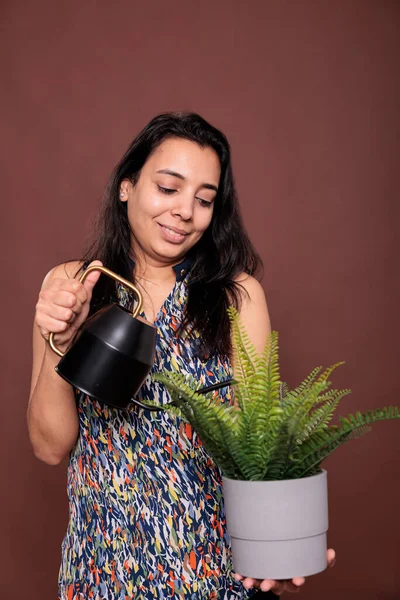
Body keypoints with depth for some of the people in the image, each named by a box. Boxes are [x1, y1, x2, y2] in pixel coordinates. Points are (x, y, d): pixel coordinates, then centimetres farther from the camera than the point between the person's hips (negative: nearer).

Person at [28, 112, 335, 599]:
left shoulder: (238, 294, -8)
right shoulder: (68, 287, -5)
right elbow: (51, 447, -5)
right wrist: (59, 342, -20)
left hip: (218, 556, -1)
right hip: (105, 555, 1)